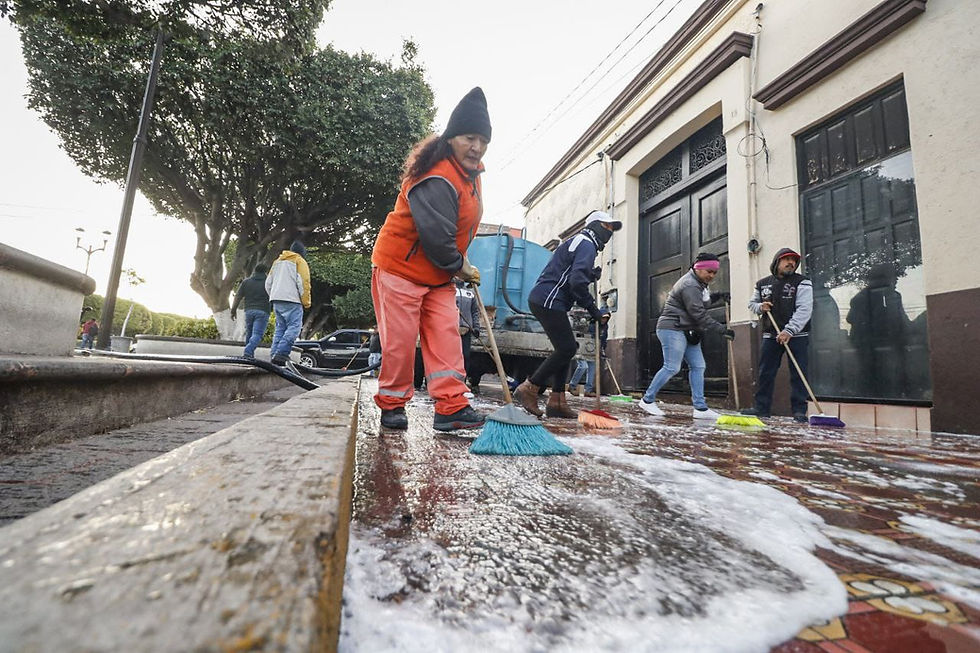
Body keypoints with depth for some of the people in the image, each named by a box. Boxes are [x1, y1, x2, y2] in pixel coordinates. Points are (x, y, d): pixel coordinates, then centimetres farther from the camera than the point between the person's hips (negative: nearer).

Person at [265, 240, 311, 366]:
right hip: (291, 301, -7)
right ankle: (281, 354, -22)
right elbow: (303, 282, -8)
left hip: (276, 300, 8)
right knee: (293, 327, -10)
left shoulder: (277, 261, 24)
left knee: (280, 328, 12)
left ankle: (274, 354, 5)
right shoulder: (299, 261, 2)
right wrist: (306, 302, -5)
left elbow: (268, 282, 23)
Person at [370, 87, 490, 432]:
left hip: (439, 274, 8)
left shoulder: (469, 171, 8)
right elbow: (436, 237, -26)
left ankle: (451, 407, 1)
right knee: (400, 340, -2)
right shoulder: (436, 180, -24)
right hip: (400, 268, -8)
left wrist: (460, 267, 13)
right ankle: (392, 406, 16)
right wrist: (462, 268, -10)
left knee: (446, 336, 0)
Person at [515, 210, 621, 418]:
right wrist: (593, 309, -13)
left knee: (566, 348, 10)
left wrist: (591, 276, 8)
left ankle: (557, 402, 12)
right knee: (567, 349, -9)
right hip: (549, 301, -11)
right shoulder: (587, 244, -6)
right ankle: (528, 389, -3)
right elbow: (577, 282, -21)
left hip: (544, 300, 11)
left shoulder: (579, 242, 27)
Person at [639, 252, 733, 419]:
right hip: (672, 329, -11)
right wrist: (723, 330, -20)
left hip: (687, 332, 11)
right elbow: (699, 314, -21)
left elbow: (699, 305, 24)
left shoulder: (697, 283, 17)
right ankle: (647, 399, 3)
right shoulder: (689, 285, -17)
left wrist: (713, 298, 5)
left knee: (698, 366, 4)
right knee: (672, 367, -10)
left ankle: (700, 408, 5)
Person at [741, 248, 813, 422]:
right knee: (765, 373, 6)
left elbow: (804, 310, -14)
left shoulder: (802, 283, -3)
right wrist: (760, 307, -3)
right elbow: (752, 303, 22)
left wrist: (789, 331, -25)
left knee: (798, 374, -1)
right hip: (770, 335, 4)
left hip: (797, 336, -4)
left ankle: (799, 410, 6)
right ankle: (761, 407, 14)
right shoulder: (762, 284, 10)